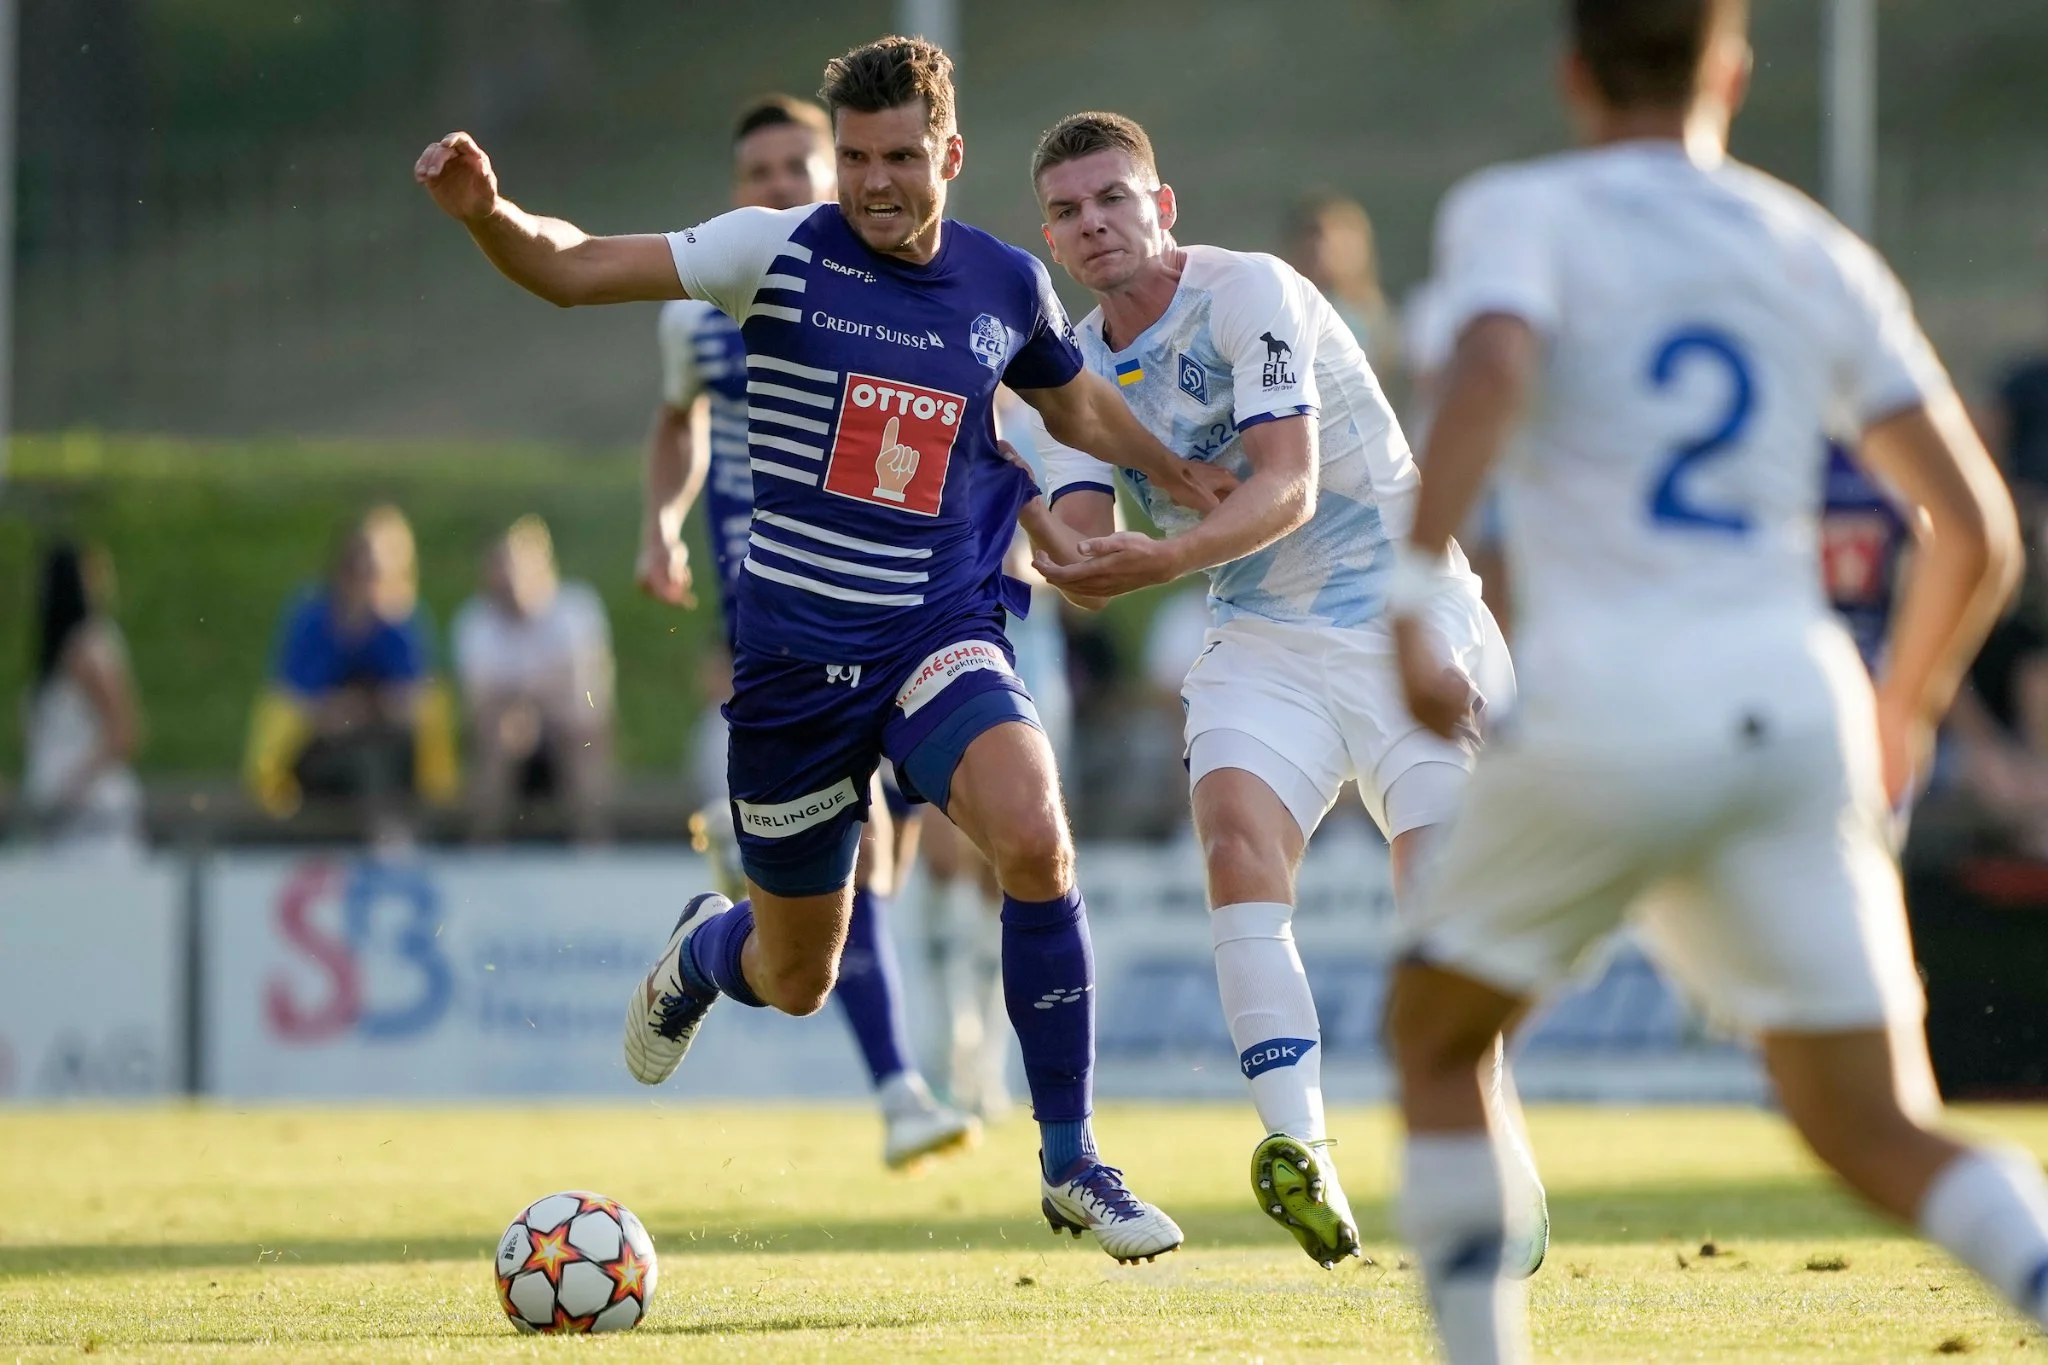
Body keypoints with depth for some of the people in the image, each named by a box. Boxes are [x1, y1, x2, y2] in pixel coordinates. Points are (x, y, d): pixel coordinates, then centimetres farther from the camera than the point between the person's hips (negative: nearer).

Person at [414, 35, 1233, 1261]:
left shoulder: (1008, 285, 2)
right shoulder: (781, 254, -7)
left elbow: (1075, 402, 25)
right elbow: (573, 269, -14)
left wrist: (1188, 480, 19)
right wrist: (490, 214, -33)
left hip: (945, 630, 1)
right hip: (796, 647, -1)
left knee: (1037, 840, -29)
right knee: (797, 980, 10)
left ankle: (1071, 1163, -15)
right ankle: (703, 952, 52)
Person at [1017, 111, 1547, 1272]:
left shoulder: (1251, 295, -13)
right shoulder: (1078, 367, 5)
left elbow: (1287, 486, -25)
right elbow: (1086, 563, -3)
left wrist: (1166, 558, -40)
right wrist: (1053, 539, -28)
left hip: (1407, 618, -4)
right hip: (1262, 645, 4)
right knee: (1237, 828, -24)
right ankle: (1301, 1152, -33)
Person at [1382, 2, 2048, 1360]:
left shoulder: (1519, 213, 6)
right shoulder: (1821, 257, 17)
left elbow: (1492, 369, -18)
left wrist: (1419, 588, -22)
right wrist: (1905, 709, 31)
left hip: (1613, 710, -3)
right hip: (1795, 704, 3)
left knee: (1435, 1031, 21)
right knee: (1879, 1133, 3)